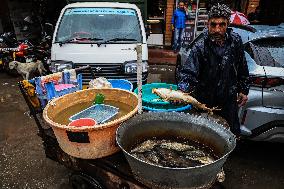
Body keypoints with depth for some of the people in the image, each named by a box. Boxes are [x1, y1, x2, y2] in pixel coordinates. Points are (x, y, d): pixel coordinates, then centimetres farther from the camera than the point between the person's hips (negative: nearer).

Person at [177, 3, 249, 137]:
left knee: (233, 132, 21)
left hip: (229, 100, 4)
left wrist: (243, 90, 9)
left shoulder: (235, 41, -5)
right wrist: (182, 90, -44)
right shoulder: (200, 46, -18)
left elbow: (242, 68, 8)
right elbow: (188, 72, -26)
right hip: (205, 101, -3)